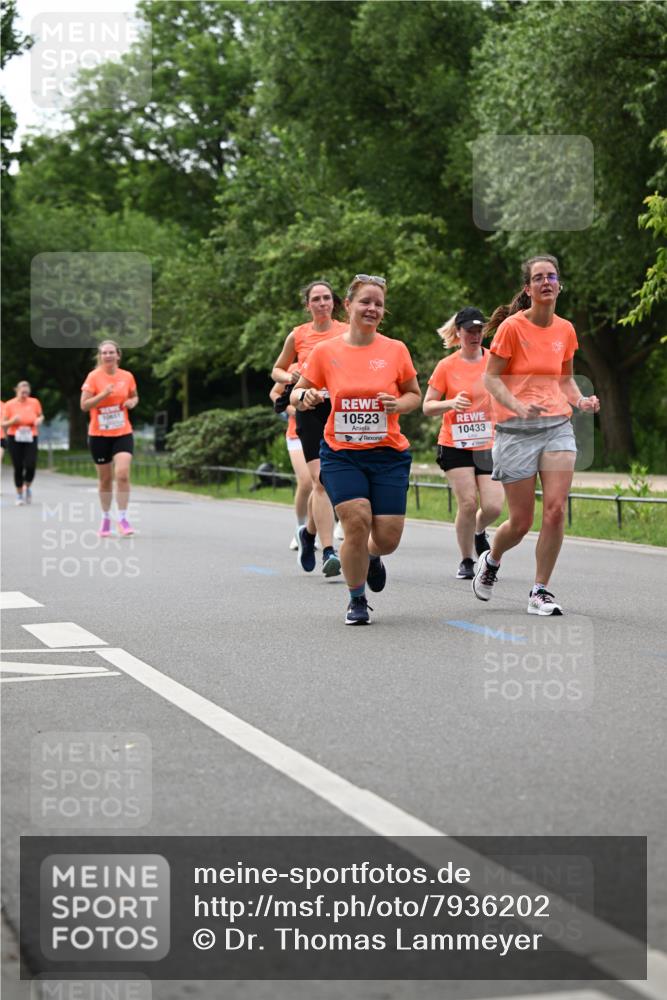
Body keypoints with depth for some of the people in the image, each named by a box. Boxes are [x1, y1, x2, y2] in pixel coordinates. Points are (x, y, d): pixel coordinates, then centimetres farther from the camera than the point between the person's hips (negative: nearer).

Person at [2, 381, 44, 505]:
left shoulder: (34, 402, 2)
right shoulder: (9, 404, -1)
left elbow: (41, 416, 17)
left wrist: (39, 420, -6)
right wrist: (13, 421, -17)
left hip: (30, 438, 1)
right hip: (15, 439, -1)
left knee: (31, 466, -13)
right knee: (18, 468, 0)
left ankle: (28, 487, 16)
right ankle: (19, 495, 14)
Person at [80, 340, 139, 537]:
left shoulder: (127, 376, 2)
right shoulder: (93, 376, -7)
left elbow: (134, 396, 19)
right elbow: (84, 405, -11)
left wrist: (132, 402, -4)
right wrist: (103, 395, -25)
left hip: (123, 433, 1)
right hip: (99, 435, -1)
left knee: (122, 474, -16)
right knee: (105, 479, 8)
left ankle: (122, 518, -7)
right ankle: (106, 518, 26)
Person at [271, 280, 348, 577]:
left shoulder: (347, 333, 5)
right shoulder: (298, 335, 7)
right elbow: (277, 370, 18)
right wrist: (290, 377, -4)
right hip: (311, 410, -1)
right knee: (321, 481, -13)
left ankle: (309, 532, 35)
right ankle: (328, 552, -14)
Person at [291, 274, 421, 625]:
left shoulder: (395, 350, 1)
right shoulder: (325, 352, -1)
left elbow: (415, 394, 12)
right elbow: (298, 393, 9)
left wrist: (398, 404, -10)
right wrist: (305, 396, -15)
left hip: (388, 454, 1)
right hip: (341, 454, -1)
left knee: (388, 537, -3)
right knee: (357, 521, -18)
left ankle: (372, 557, 37)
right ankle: (357, 600, 5)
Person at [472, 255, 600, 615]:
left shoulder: (565, 330, 8)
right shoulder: (512, 327, -7)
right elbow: (490, 377, -6)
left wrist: (581, 400, 1)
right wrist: (517, 405, -21)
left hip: (558, 427, 4)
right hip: (516, 431, -4)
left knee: (555, 510, -11)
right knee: (521, 521, 1)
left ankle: (540, 592, 3)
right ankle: (490, 561, 34)